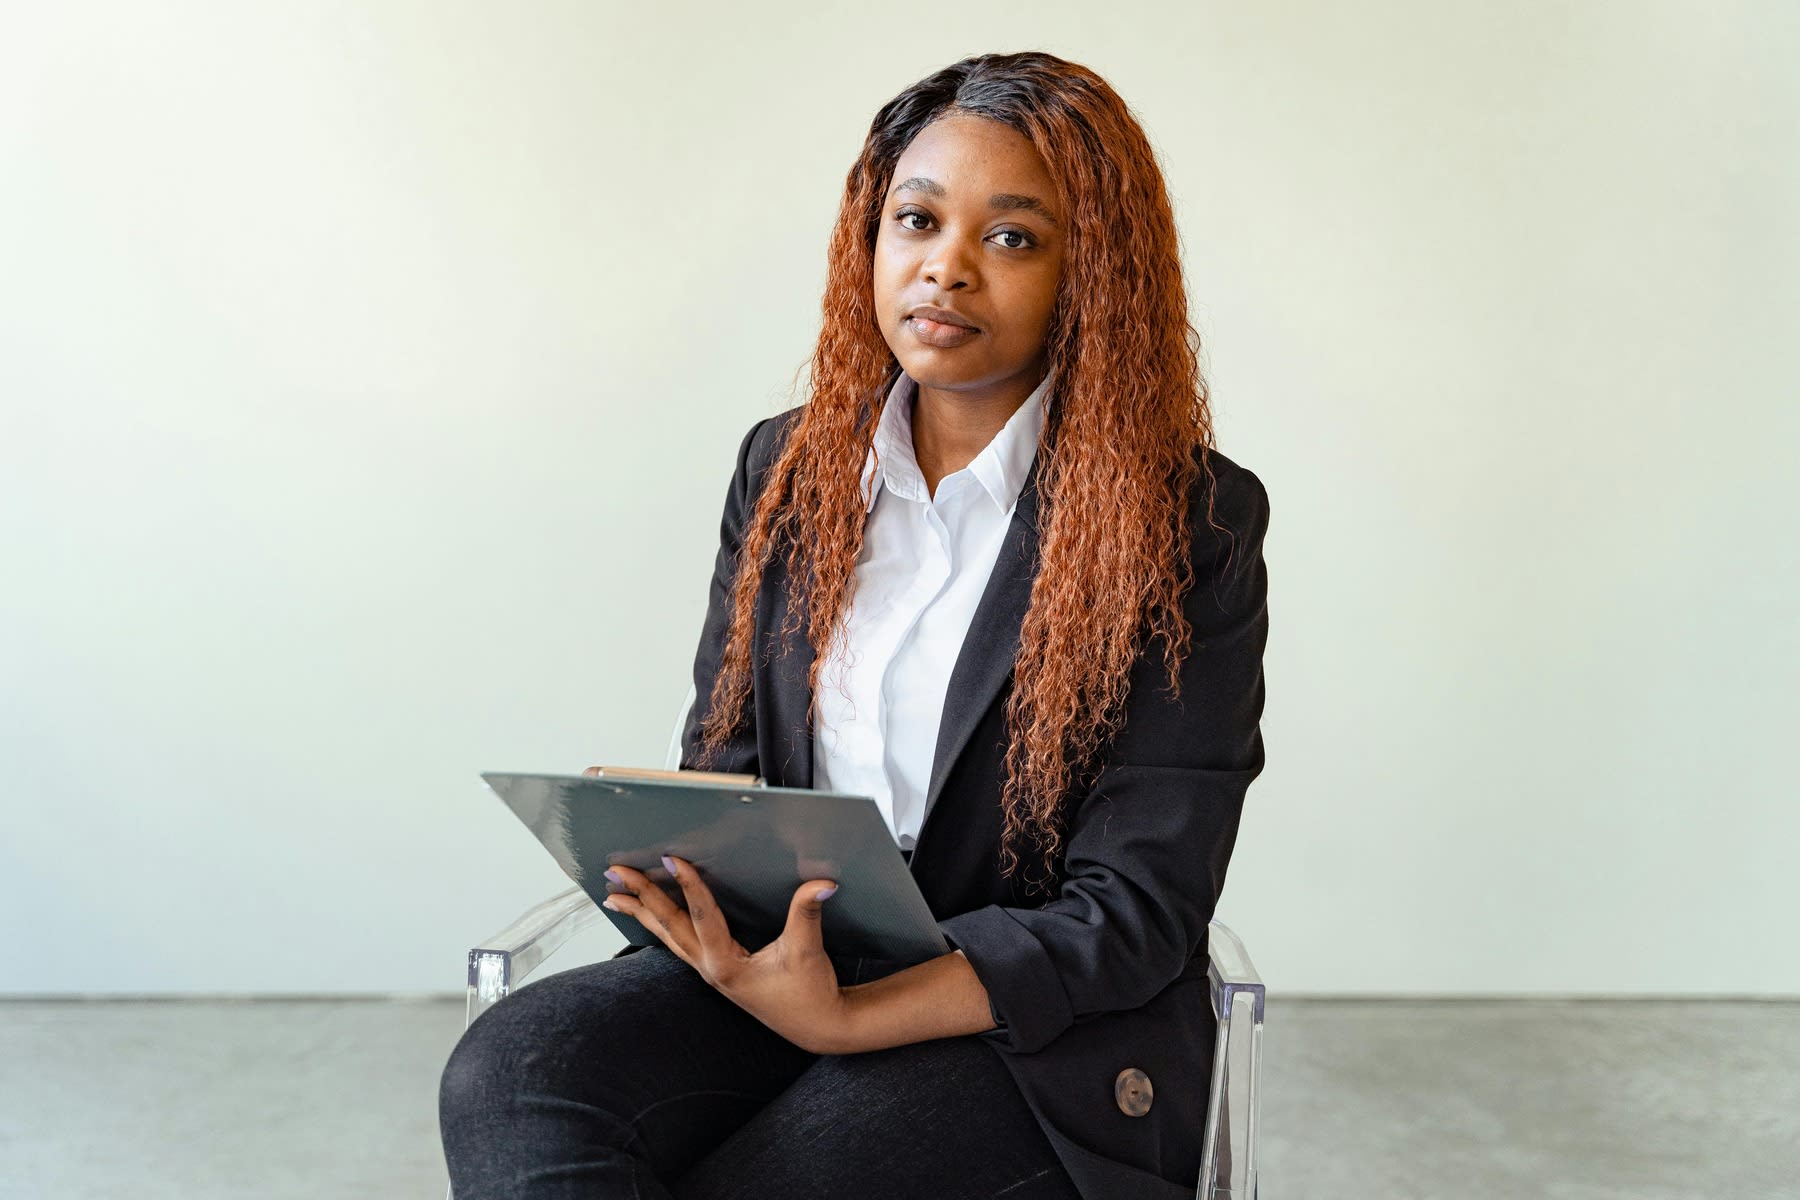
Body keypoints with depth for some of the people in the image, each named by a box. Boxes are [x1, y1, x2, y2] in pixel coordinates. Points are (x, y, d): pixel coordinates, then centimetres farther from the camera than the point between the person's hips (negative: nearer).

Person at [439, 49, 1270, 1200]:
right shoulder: (786, 468, 10)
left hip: (1041, 1031, -4)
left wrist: (843, 1018, -22)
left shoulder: (1192, 525, -7)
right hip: (780, 963, 5)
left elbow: (1137, 908, -10)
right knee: (510, 1071, -25)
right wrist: (688, 870, -11)